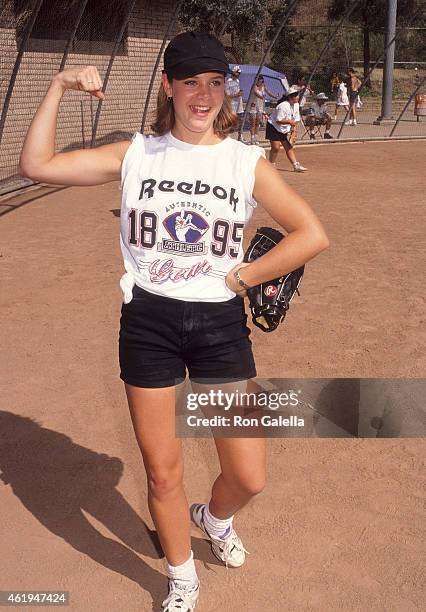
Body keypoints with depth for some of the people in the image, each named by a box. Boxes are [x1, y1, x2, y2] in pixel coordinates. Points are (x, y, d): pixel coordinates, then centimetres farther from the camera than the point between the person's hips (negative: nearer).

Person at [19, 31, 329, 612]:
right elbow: (37, 165, -3)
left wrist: (241, 277, -6)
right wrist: (59, 88, -7)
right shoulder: (136, 155, 2)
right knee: (163, 476, 10)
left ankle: (215, 518, 42)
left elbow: (312, 235, -4)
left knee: (248, 478, 4)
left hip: (220, 323, 0)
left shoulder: (247, 162, -1)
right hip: (148, 323, 0)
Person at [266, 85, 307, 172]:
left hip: (285, 129, 8)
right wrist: (289, 121, -26)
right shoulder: (283, 106, -27)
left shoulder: (296, 104, 0)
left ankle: (296, 165, 3)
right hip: (273, 127, -8)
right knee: (276, 147, -11)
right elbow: (278, 120, -27)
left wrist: (294, 130, 0)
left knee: (289, 147, 5)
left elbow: (295, 119, 7)